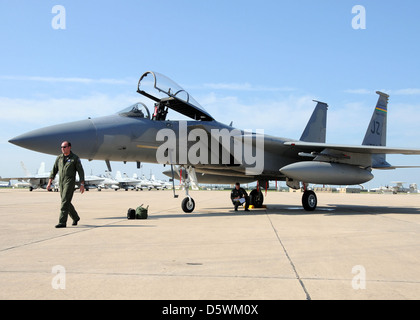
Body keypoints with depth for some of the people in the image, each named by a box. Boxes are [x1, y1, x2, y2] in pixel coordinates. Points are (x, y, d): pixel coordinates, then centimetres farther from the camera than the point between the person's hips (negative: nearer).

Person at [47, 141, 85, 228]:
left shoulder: (75, 158, -3)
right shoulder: (59, 158, 11)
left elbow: (80, 171, -4)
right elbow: (54, 171, 13)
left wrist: (82, 184, -11)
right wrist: (49, 183, 6)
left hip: (70, 182, -6)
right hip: (61, 183, 6)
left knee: (65, 202, -13)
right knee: (66, 202, 12)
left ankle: (62, 222, -13)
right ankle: (75, 217, 31)